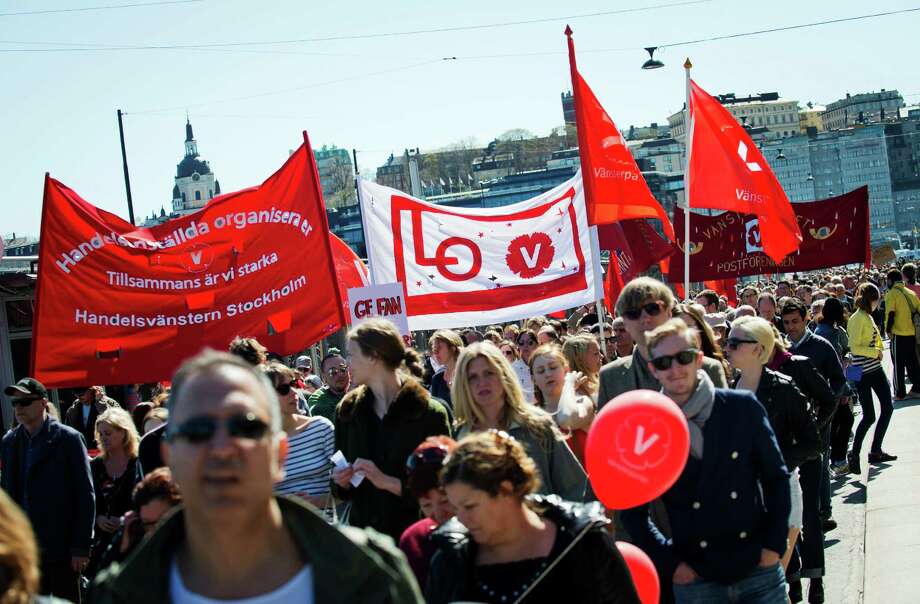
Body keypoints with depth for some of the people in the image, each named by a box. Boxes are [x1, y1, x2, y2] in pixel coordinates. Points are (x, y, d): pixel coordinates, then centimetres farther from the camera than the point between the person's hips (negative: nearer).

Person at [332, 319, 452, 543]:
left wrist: (390, 482, -20)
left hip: (414, 534, -4)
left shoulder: (431, 413, -8)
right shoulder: (347, 410, 9)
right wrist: (342, 482, -2)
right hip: (362, 530, 4)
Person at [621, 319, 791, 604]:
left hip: (759, 568, 0)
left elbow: (776, 476, 4)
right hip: (696, 580, 0)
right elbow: (633, 510, 3)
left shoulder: (743, 407, -3)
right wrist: (669, 564, -3)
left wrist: (774, 544, -1)